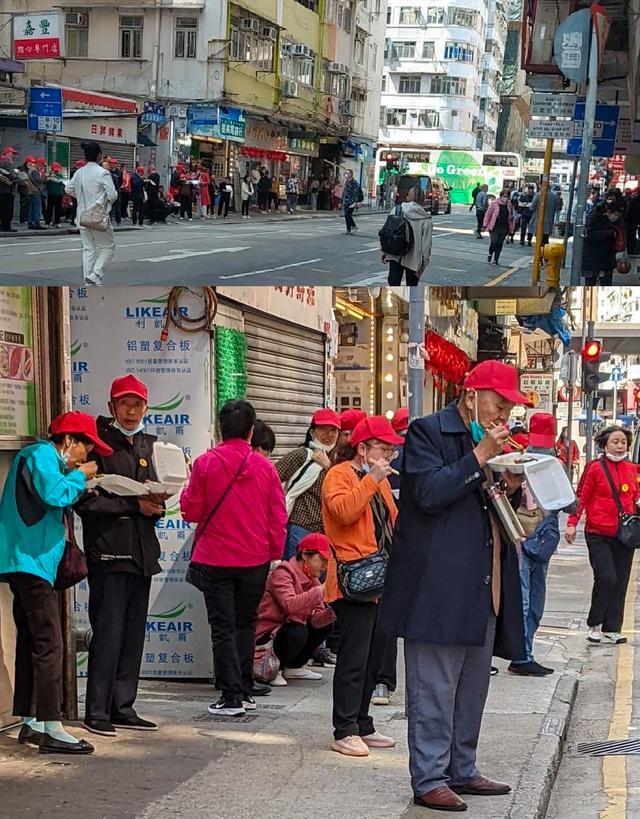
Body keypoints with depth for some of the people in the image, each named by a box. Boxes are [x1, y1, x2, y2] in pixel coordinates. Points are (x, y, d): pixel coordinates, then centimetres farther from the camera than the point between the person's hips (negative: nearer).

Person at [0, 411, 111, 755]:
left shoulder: (41, 456, 22)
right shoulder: (41, 454, -9)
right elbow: (54, 494, -23)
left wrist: (76, 485, 12)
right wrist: (79, 477, -7)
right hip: (31, 560, -11)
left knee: (31, 642, 13)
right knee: (48, 643, -13)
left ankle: (29, 723, 18)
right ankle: (51, 729, -16)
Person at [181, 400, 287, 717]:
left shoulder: (205, 463, -10)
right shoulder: (265, 466, -4)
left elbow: (191, 511, -4)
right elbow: (278, 516, 0)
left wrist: (188, 489, 15)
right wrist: (274, 552, 12)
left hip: (215, 559, -2)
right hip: (255, 559, 2)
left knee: (223, 627, 3)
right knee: (246, 624, 16)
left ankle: (231, 697, 0)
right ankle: (245, 691, 20)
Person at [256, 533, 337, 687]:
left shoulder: (312, 579, 9)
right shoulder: (283, 573, -17)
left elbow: (316, 620, -2)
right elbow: (289, 604, -36)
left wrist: (332, 611, -22)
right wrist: (320, 591, -33)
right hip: (266, 635, -9)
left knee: (327, 623, 6)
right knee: (298, 632, -34)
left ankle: (294, 667, 12)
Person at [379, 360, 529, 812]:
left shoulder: (489, 442, 19)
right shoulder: (428, 432, -6)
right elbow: (428, 493, -20)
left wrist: (512, 488, 4)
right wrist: (478, 457, -18)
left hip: (484, 588, 9)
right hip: (439, 588, -8)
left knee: (473, 688, 14)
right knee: (435, 689, -5)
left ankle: (462, 770, 24)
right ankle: (429, 779, 0)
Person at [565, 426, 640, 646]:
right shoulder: (595, 468, -5)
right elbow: (581, 498, -2)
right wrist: (572, 523, -9)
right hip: (599, 534, -5)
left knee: (620, 583, 5)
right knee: (607, 578, -14)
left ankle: (612, 629, 13)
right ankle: (594, 625, 5)